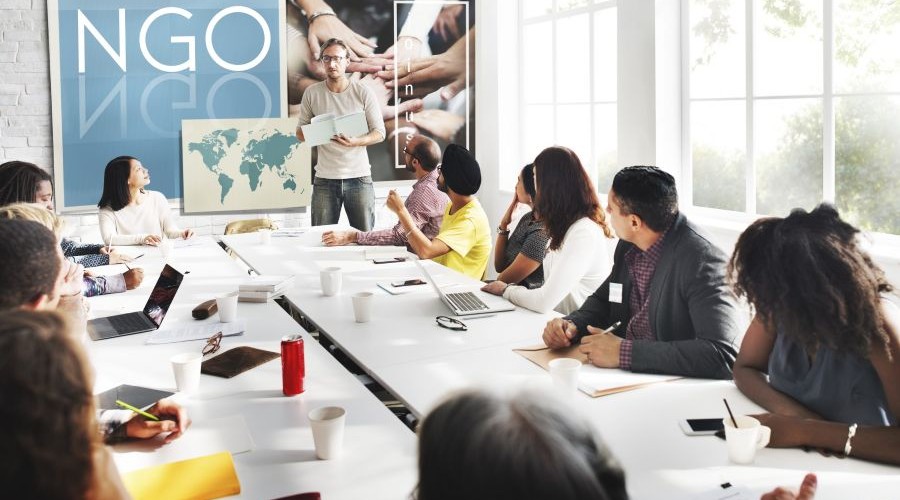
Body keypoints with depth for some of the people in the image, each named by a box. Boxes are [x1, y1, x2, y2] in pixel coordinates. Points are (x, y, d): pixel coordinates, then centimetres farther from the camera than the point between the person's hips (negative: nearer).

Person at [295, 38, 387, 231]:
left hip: (359, 177, -1)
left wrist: (355, 142, -18)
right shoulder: (312, 93, 4)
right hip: (325, 179, 1)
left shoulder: (363, 92, 0)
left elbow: (379, 133, 2)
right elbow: (300, 132, 10)